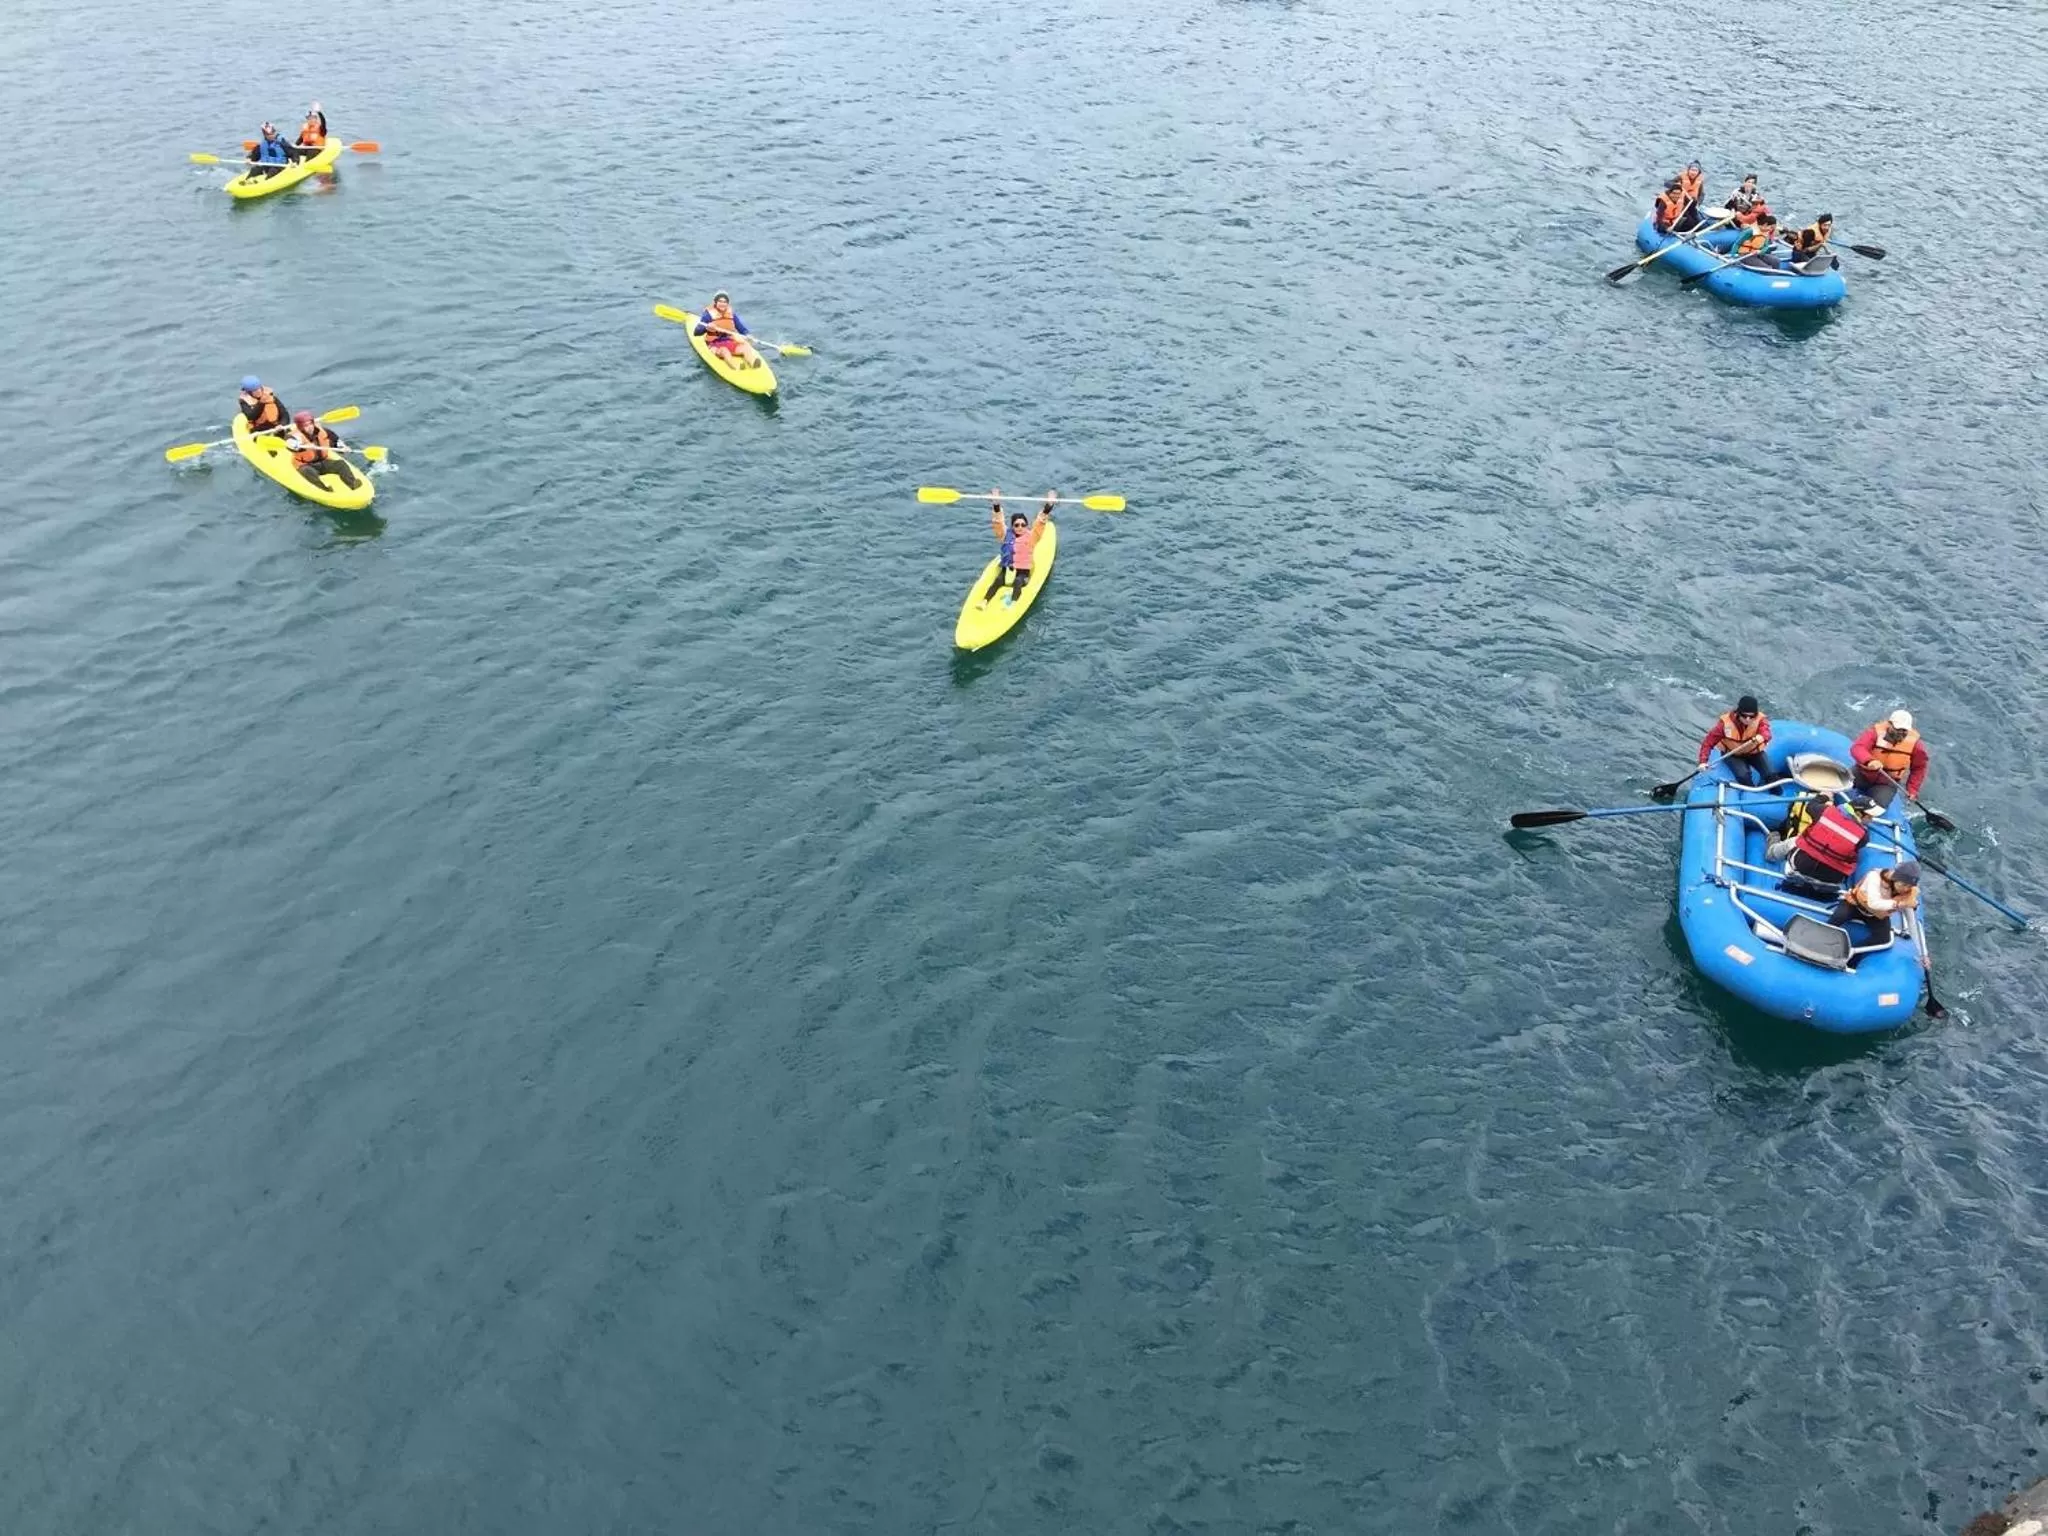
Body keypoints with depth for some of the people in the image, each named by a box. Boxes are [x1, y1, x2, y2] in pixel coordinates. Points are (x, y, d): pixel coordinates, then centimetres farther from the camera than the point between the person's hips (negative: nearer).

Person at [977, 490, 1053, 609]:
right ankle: (984, 601, -45)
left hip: (1023, 572, -1)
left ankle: (1012, 603, -56)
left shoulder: (1031, 537, 6)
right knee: (998, 581, -27)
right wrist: (996, 505, -13)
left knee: (1018, 582, -32)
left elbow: (1040, 523, -4)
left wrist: (1048, 506, -15)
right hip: (1007, 570, 1)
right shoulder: (1007, 535, 10)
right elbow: (998, 522, 0)